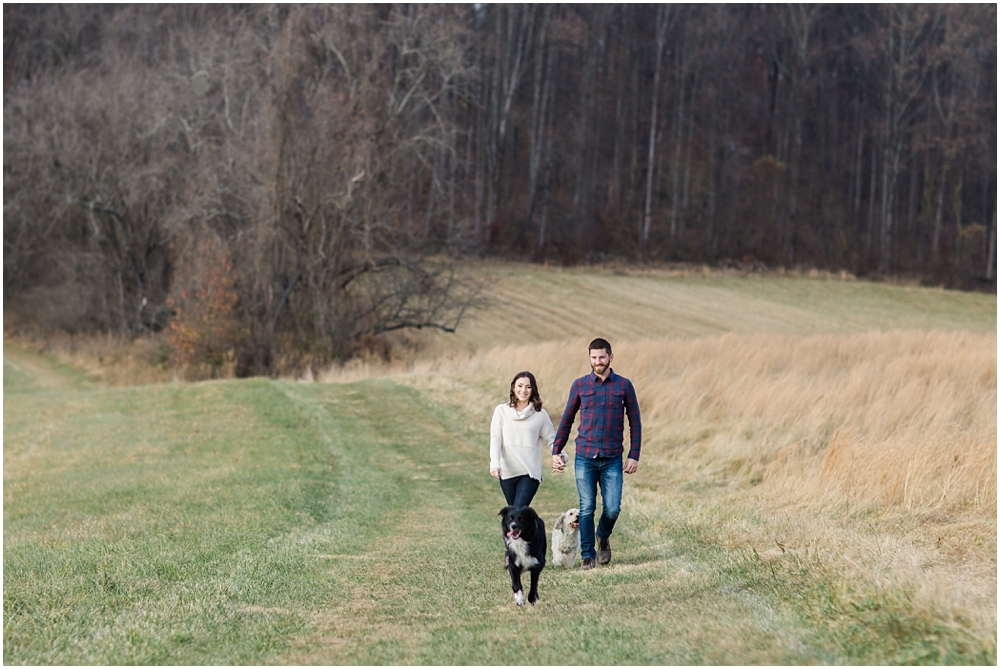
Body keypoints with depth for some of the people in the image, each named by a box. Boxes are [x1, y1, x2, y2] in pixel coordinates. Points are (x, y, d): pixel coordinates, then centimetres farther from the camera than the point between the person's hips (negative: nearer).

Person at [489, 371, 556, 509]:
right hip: (507, 472, 2)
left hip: (530, 473, -2)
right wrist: (495, 464, -17)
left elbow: (551, 440, 6)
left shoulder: (540, 414, 5)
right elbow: (495, 440, -1)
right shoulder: (501, 411, 6)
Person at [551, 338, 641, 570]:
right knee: (587, 509, 0)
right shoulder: (580, 385, 5)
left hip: (612, 459, 0)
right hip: (584, 458, 0)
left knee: (612, 509, -4)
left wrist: (634, 456, -1)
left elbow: (635, 422, 6)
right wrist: (556, 451, 6)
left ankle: (603, 538, 26)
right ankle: (587, 556, 9)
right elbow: (566, 420, 11)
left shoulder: (624, 385, 4)